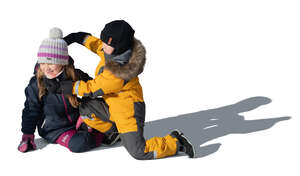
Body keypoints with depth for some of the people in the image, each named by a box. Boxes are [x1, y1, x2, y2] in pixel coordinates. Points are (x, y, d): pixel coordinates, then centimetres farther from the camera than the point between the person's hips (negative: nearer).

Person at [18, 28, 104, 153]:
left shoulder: (77, 76, -10)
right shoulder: (36, 85, -13)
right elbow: (31, 111, -1)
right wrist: (27, 136, -2)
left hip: (78, 122, 4)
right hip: (54, 130, -4)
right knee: (79, 144, -28)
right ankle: (103, 134, -5)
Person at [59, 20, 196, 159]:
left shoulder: (118, 75, -34)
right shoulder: (111, 52, -11)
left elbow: (91, 89, -23)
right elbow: (96, 44, 12)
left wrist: (69, 87, -14)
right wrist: (75, 37, 9)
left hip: (128, 110, -9)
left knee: (138, 152, -14)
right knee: (85, 110, -9)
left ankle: (175, 142, 5)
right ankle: (113, 131, 16)